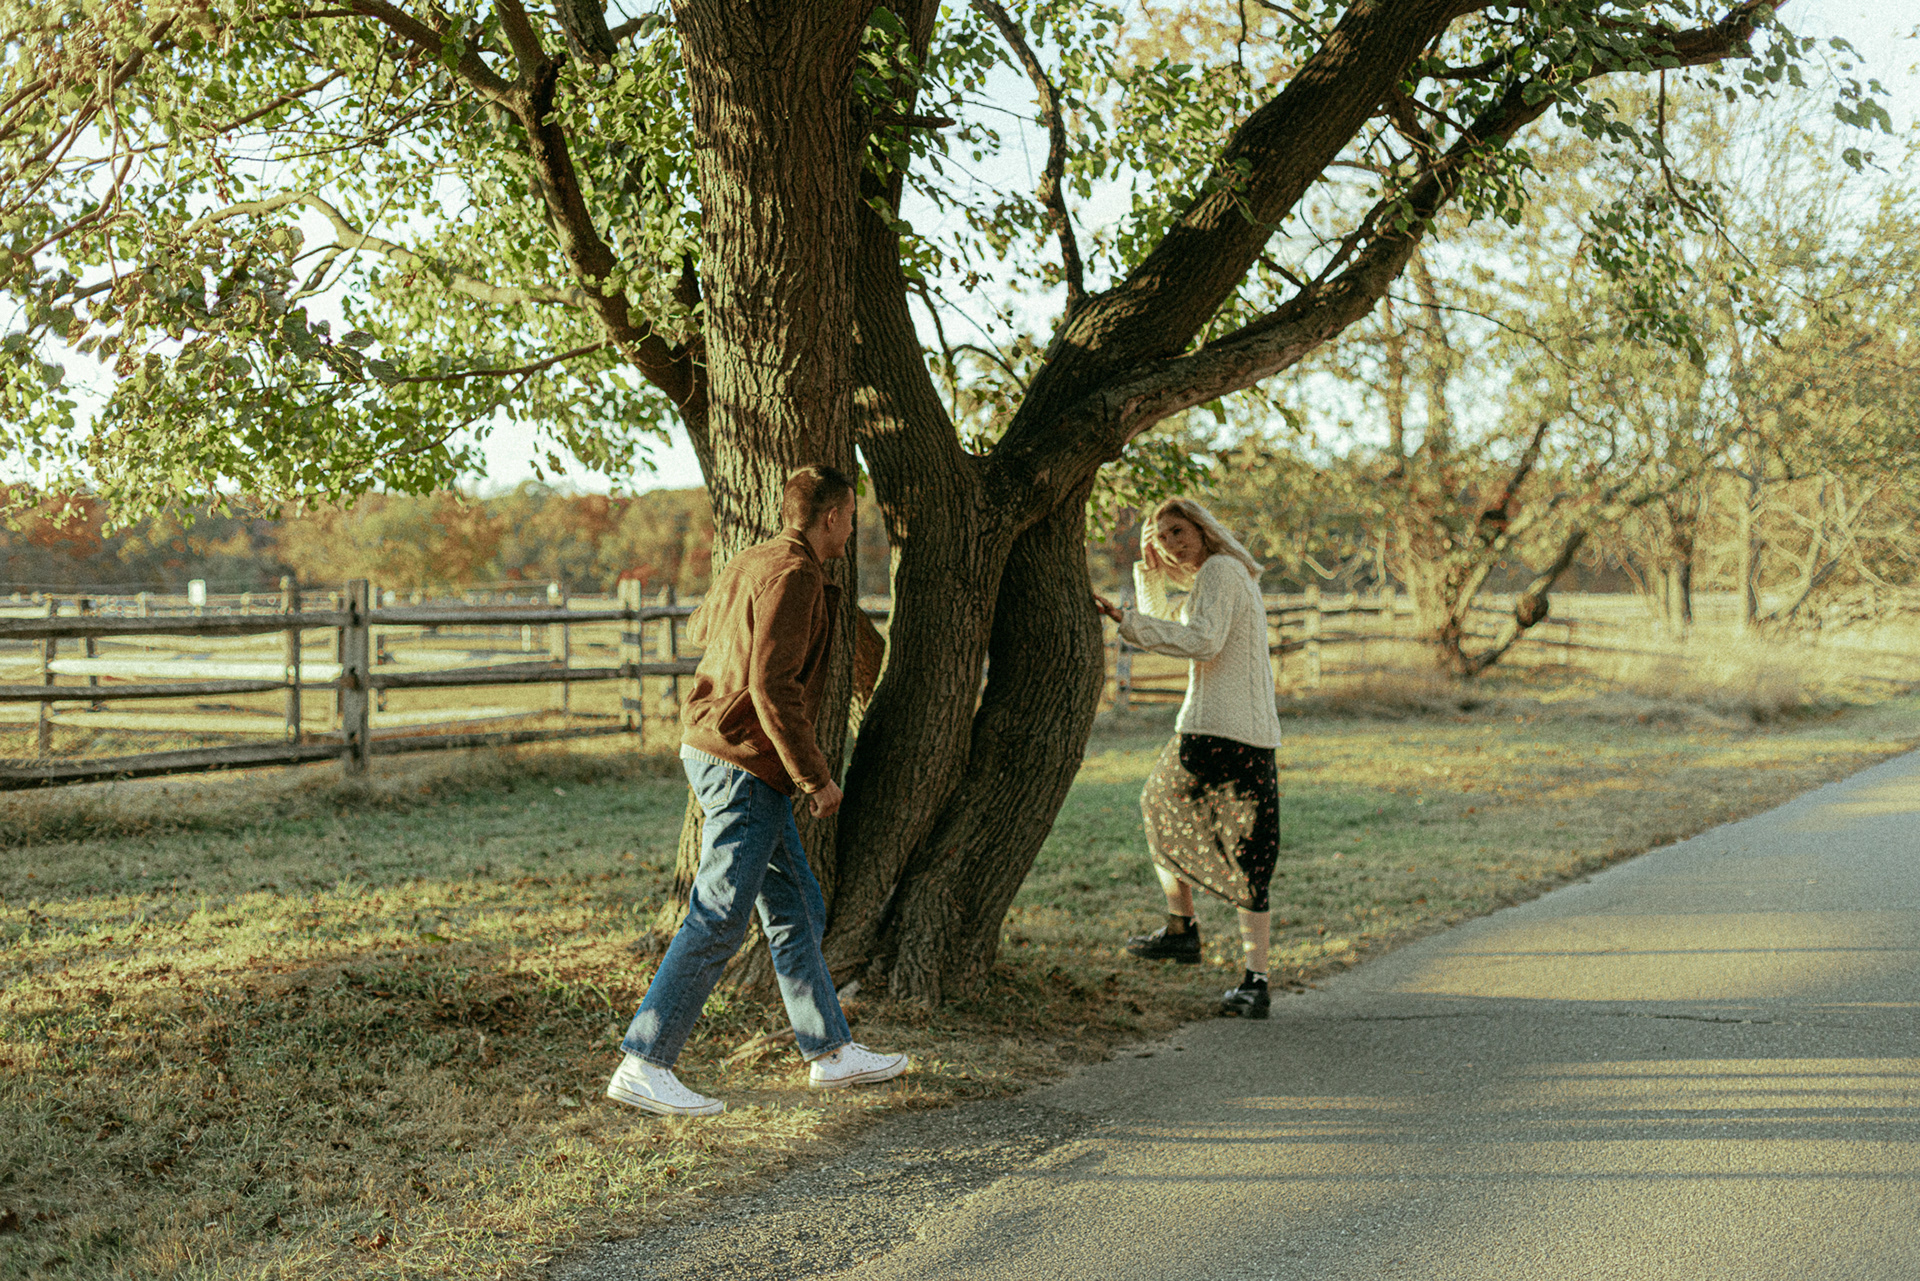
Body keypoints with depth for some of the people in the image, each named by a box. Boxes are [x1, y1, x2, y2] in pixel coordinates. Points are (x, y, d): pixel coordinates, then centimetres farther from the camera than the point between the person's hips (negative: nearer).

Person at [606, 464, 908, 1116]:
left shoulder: (751, 563, 15)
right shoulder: (794, 574, -15)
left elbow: (699, 628, 35)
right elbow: (772, 687, -23)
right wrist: (816, 777, -17)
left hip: (713, 750, 10)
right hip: (744, 764, -10)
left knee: (798, 910, 14)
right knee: (717, 921, -9)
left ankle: (831, 1051, 20)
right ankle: (643, 1066, -6)